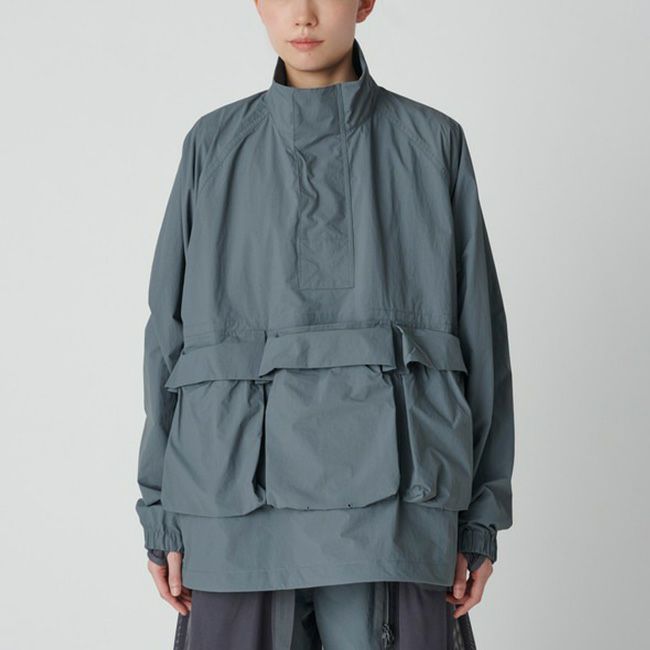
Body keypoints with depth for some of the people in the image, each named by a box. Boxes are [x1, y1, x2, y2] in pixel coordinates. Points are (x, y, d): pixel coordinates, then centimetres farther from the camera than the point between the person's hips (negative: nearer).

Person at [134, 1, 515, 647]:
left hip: (393, 493, -1)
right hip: (242, 490, 1)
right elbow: (170, 327, 9)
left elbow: (480, 327, 6)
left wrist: (482, 513, 2)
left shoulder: (433, 142, 7)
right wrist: (160, 510, 6)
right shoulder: (215, 145, 10)